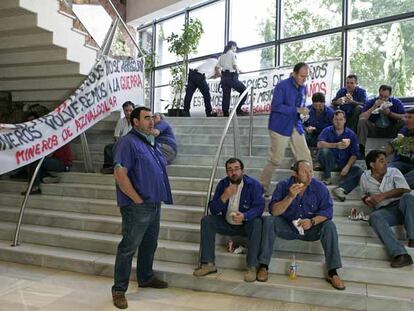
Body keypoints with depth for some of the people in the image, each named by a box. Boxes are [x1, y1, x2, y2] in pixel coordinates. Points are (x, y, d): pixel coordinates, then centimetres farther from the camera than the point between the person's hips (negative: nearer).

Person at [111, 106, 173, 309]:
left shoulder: (152, 143, 14)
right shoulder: (128, 142, -14)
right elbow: (120, 174, -21)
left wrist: (158, 198, 13)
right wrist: (138, 200, -18)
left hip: (154, 204, 9)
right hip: (137, 207, -9)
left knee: (149, 244, 21)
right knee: (128, 248, 1)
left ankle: (146, 278, 38)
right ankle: (119, 289, 13)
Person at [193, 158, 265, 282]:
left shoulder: (254, 185, -13)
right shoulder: (222, 184, -4)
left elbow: (259, 206, -21)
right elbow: (213, 210, -7)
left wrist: (244, 216, -40)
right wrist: (224, 197, -26)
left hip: (246, 225, -3)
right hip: (227, 224, 3)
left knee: (257, 223, -34)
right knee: (206, 220, -17)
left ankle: (252, 267, -29)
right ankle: (208, 264, -17)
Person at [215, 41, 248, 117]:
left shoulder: (222, 56, 19)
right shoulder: (232, 54, 0)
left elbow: (217, 68, 13)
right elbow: (235, 65, -12)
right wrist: (238, 70, 7)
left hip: (224, 77, 7)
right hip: (231, 77, -7)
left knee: (226, 95, 5)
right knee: (244, 90, -1)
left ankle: (225, 113, 1)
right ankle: (238, 110, -9)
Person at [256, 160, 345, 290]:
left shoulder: (320, 187, -9)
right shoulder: (283, 186, -12)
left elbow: (328, 210, -13)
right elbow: (274, 211, -20)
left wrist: (313, 221, -30)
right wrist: (290, 197, -33)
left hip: (310, 229, 1)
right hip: (287, 227, 0)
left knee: (329, 226, -25)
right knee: (269, 221, -27)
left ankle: (332, 272, -19)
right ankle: (263, 266, -20)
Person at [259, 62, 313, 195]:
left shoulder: (303, 88, 11)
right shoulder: (282, 86, -12)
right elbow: (276, 106, -19)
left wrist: (304, 111, 2)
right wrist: (297, 110, -20)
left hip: (296, 127, 7)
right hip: (280, 127, -7)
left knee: (306, 158, 4)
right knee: (275, 159, -2)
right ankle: (262, 187, 13)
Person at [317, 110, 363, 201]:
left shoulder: (351, 134, 6)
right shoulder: (327, 131, 2)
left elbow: (354, 154, 0)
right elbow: (319, 144, -18)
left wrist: (347, 167, -17)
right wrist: (336, 145, -30)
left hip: (344, 164, 1)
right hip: (329, 163, -1)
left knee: (359, 171, -25)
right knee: (324, 150, -31)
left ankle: (341, 188, -41)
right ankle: (327, 178, -16)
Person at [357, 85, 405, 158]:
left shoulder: (396, 102, -3)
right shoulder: (371, 102, -5)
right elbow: (361, 117, -18)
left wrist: (389, 113, -20)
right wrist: (374, 107, -24)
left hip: (391, 131, 1)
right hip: (374, 130, 0)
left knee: (404, 122, -24)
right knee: (362, 121, -26)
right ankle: (361, 149, -28)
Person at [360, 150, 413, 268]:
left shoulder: (394, 172, 4)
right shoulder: (365, 177, 10)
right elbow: (364, 195, 25)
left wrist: (383, 195, -16)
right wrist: (367, 199, 1)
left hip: (400, 206, 0)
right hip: (384, 211, 0)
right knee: (374, 216, -35)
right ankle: (400, 254, -46)